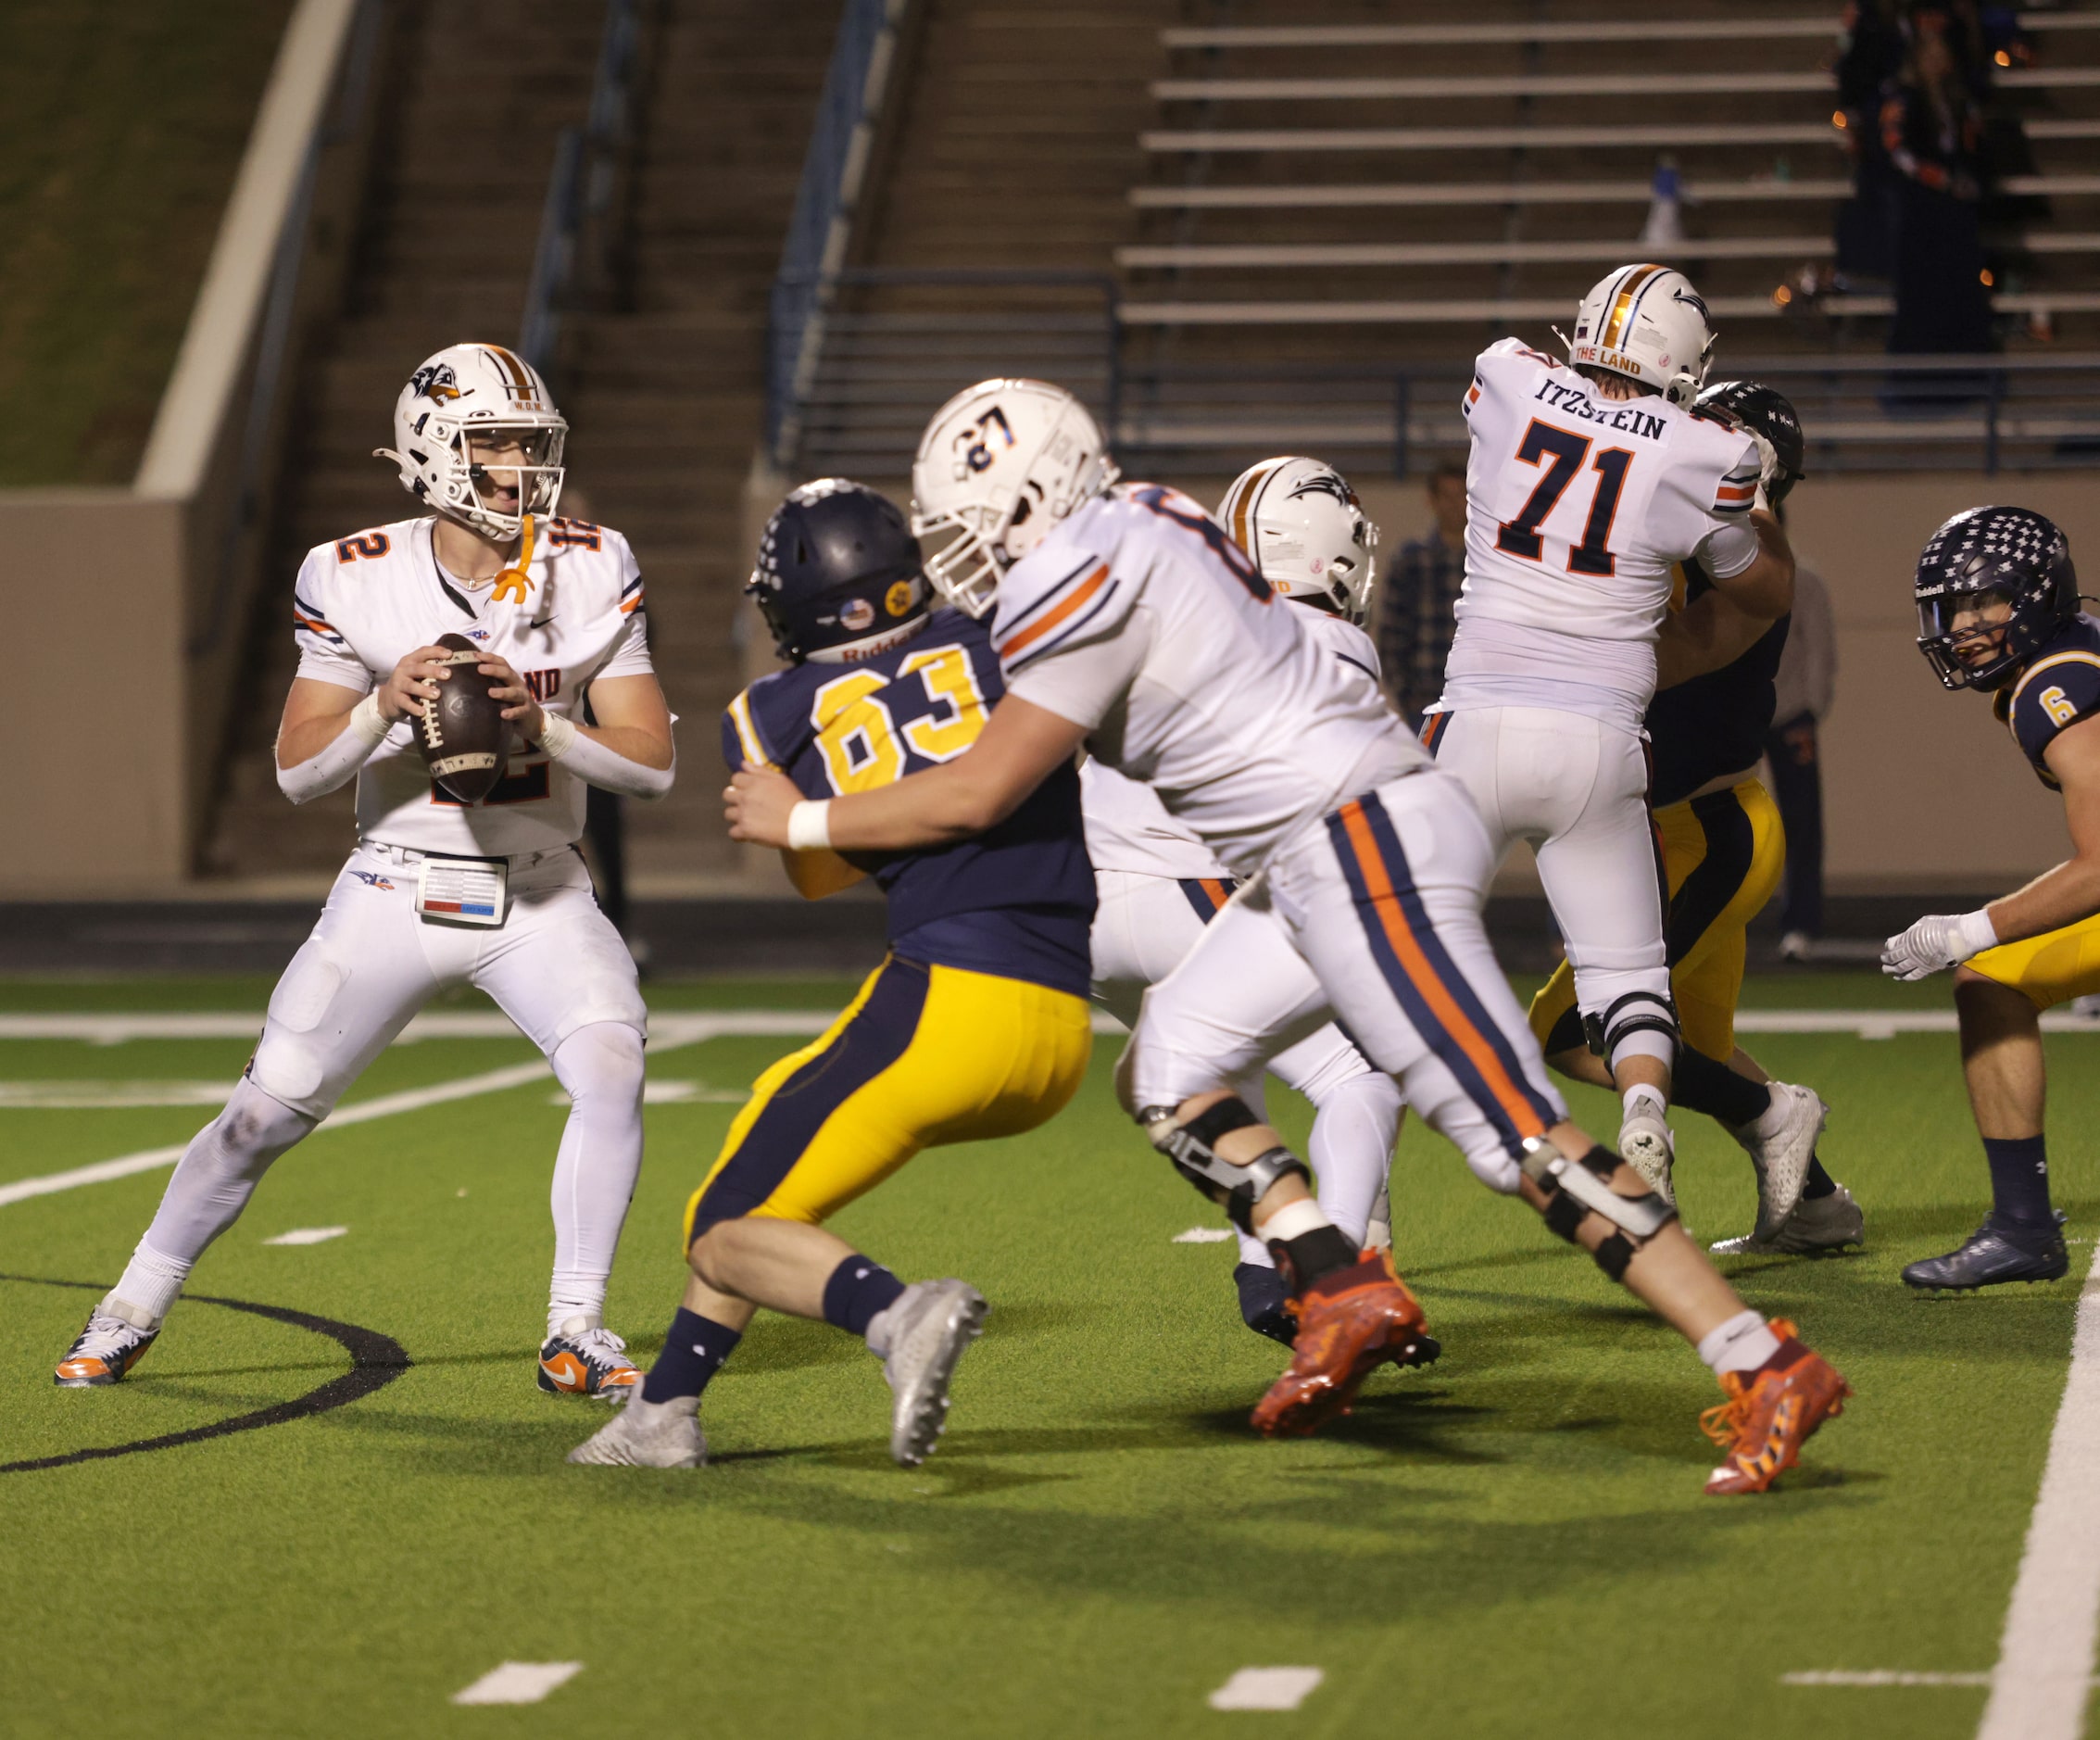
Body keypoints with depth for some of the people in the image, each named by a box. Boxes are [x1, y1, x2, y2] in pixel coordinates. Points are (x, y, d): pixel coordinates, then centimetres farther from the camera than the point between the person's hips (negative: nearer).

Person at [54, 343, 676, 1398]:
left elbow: (652, 762, -8)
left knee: (612, 1068, -24)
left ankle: (574, 1329, -11)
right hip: (397, 886, -1)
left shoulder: (594, 575, -7)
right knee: (267, 1111, -1)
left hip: (539, 894, 1)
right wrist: (380, 708, -26)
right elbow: (297, 773, -7)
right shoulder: (358, 583, -9)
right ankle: (133, 1309, 21)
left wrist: (542, 725, -24)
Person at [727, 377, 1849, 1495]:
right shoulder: (1138, 531, 15)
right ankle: (1344, 1293, 4)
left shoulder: (1088, 586, -13)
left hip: (1365, 845, -10)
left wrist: (804, 823, 0)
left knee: (1516, 1132, -13)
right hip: (1327, 855, 10)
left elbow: (977, 796, -12)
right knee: (1162, 1075, 12)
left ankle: (1767, 1370, -14)